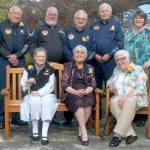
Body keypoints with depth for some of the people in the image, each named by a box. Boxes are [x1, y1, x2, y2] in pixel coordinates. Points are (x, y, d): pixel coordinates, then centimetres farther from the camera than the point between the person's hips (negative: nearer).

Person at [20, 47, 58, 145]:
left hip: (46, 94, 0)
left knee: (47, 102, -34)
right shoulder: (29, 69, 6)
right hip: (32, 94, 0)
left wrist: (39, 92, -20)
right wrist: (28, 82, -16)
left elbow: (50, 86, -5)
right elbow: (23, 84, 8)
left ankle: (45, 134, -34)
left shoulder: (50, 70, 3)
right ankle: (35, 131, -19)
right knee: (35, 101, -34)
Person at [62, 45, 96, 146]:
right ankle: (84, 131, -38)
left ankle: (81, 130, -24)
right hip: (72, 93, -2)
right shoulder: (68, 66, 11)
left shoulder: (89, 68, 18)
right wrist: (75, 92, -17)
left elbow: (93, 84, 7)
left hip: (86, 92, 2)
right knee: (79, 102, -36)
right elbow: (64, 84, 0)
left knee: (89, 101, -33)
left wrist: (87, 91, -16)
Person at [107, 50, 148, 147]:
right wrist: (110, 85, 6)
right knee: (114, 102, -33)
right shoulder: (116, 70, 17)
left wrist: (126, 96, -23)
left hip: (135, 97, -4)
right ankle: (130, 134, -31)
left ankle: (118, 135, -38)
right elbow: (110, 80, 32)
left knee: (129, 102, -40)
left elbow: (140, 89, -10)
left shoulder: (138, 70, 0)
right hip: (119, 97, 4)